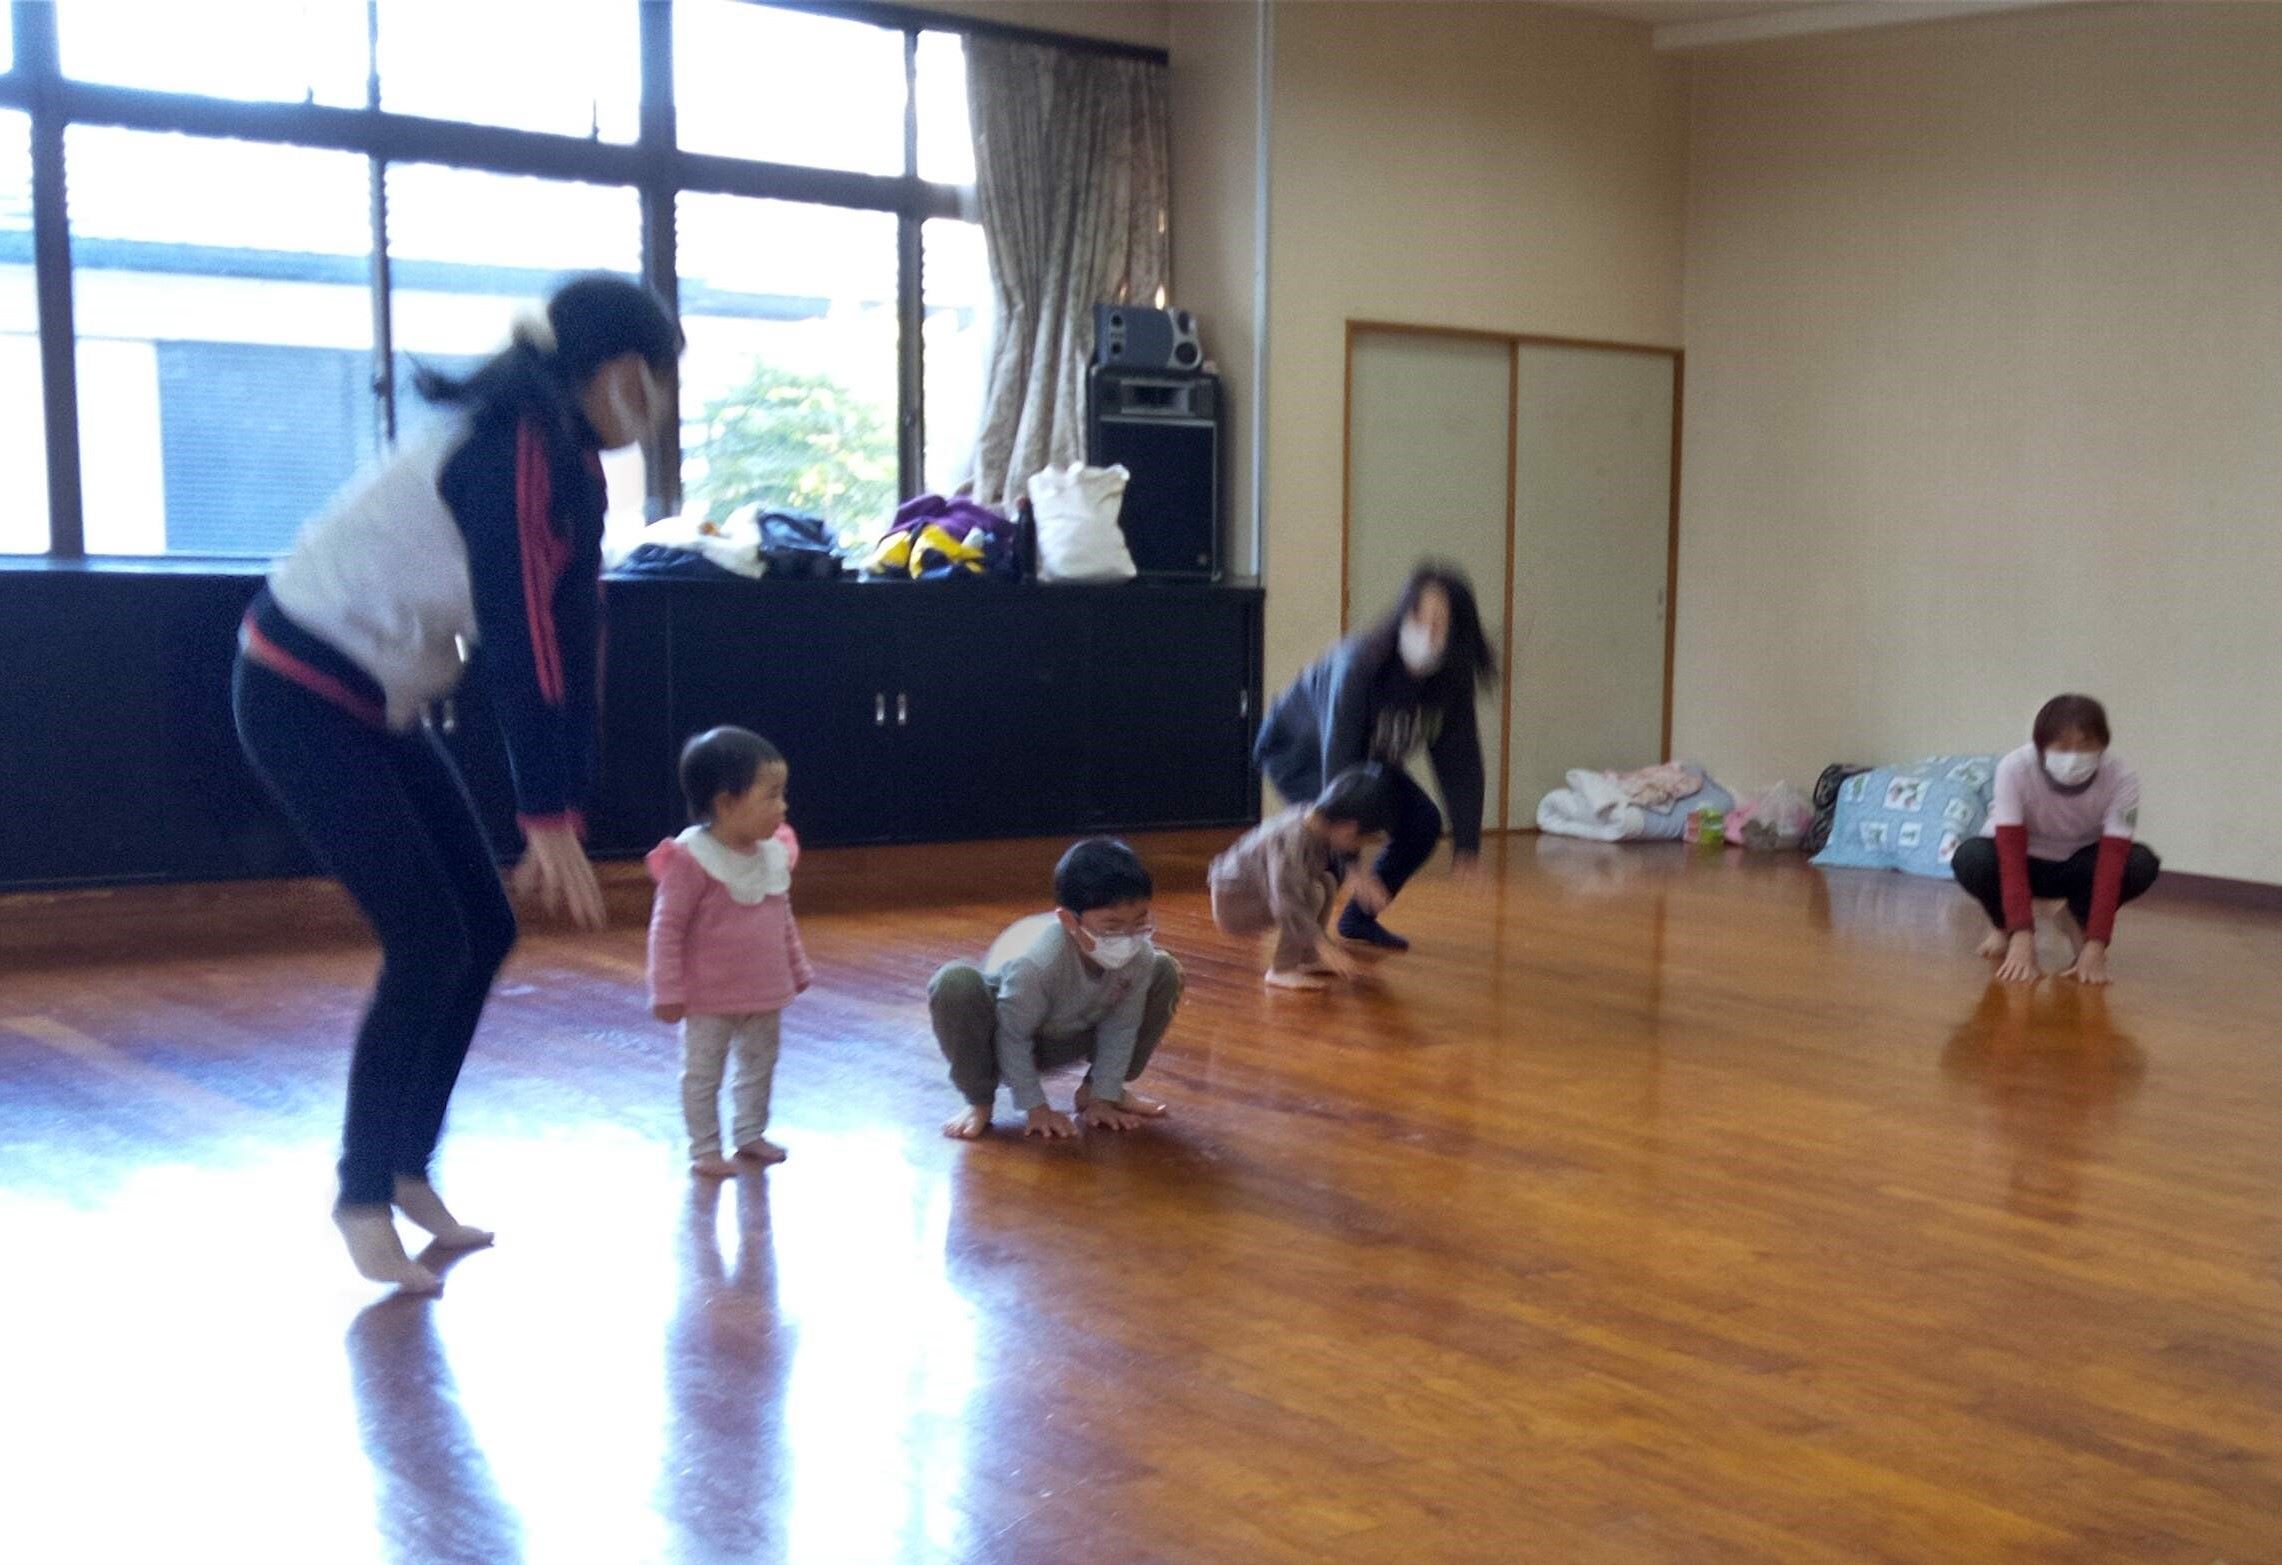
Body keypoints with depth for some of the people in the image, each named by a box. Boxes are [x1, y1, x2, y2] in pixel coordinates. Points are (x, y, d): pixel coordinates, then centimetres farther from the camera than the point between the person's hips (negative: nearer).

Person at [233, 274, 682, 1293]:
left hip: (378, 703, 9)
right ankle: (364, 1198, 6)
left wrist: (561, 811, 4)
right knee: (428, 946, -10)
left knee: (485, 929, 7)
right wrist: (549, 820, -25)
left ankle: (409, 1169, 21)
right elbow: (519, 644, -27)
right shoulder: (515, 452, -23)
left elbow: (570, 643, 5)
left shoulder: (566, 464, 6)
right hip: (301, 699, -9)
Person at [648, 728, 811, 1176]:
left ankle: (751, 1134, 36)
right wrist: (667, 992, -18)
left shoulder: (775, 854, -1)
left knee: (759, 1064, 20)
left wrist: (797, 970, 19)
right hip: (709, 999, -7)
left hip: (765, 994, 7)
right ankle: (705, 1149, 20)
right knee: (703, 1073, 7)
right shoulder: (691, 861, -22)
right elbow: (667, 928, -18)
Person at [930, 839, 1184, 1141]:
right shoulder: (1034, 961, -40)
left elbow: (1122, 1026, -11)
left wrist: (1104, 1098, -9)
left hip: (1069, 1038, 5)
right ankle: (979, 1102, -11)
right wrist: (1035, 1108, -20)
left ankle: (1094, 1089, 7)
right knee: (954, 984, -37)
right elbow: (1013, 1039, -26)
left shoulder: (1140, 956, -26)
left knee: (1166, 972, -7)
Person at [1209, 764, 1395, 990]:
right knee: (1312, 893, -24)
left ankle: (1308, 960, 11)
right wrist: (1324, 945, -42)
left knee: (1328, 882, 8)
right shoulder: (1291, 840, -34)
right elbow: (1286, 903, -41)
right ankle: (1281, 971, -15)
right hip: (1232, 904, -9)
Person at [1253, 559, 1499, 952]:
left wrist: (1468, 842, -17)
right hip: (1297, 748, -6)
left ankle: (1359, 920, 10)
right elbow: (1337, 761, -40)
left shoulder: (1451, 678, -22)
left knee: (1422, 825, -7)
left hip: (1368, 757, 6)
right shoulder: (1360, 665, -39)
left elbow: (1459, 759, -14)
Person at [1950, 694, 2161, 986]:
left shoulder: (2121, 778, -28)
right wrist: (2021, 936, -44)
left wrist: (2095, 946, -41)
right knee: (1971, 859, -34)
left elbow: (2111, 862, -32)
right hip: (2026, 861, -1)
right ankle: (2006, 926, -1)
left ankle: (2078, 923, 0)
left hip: (2079, 864, 1)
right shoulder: (2015, 768, -32)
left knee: (2141, 864, -29)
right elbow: (2011, 856, -34)